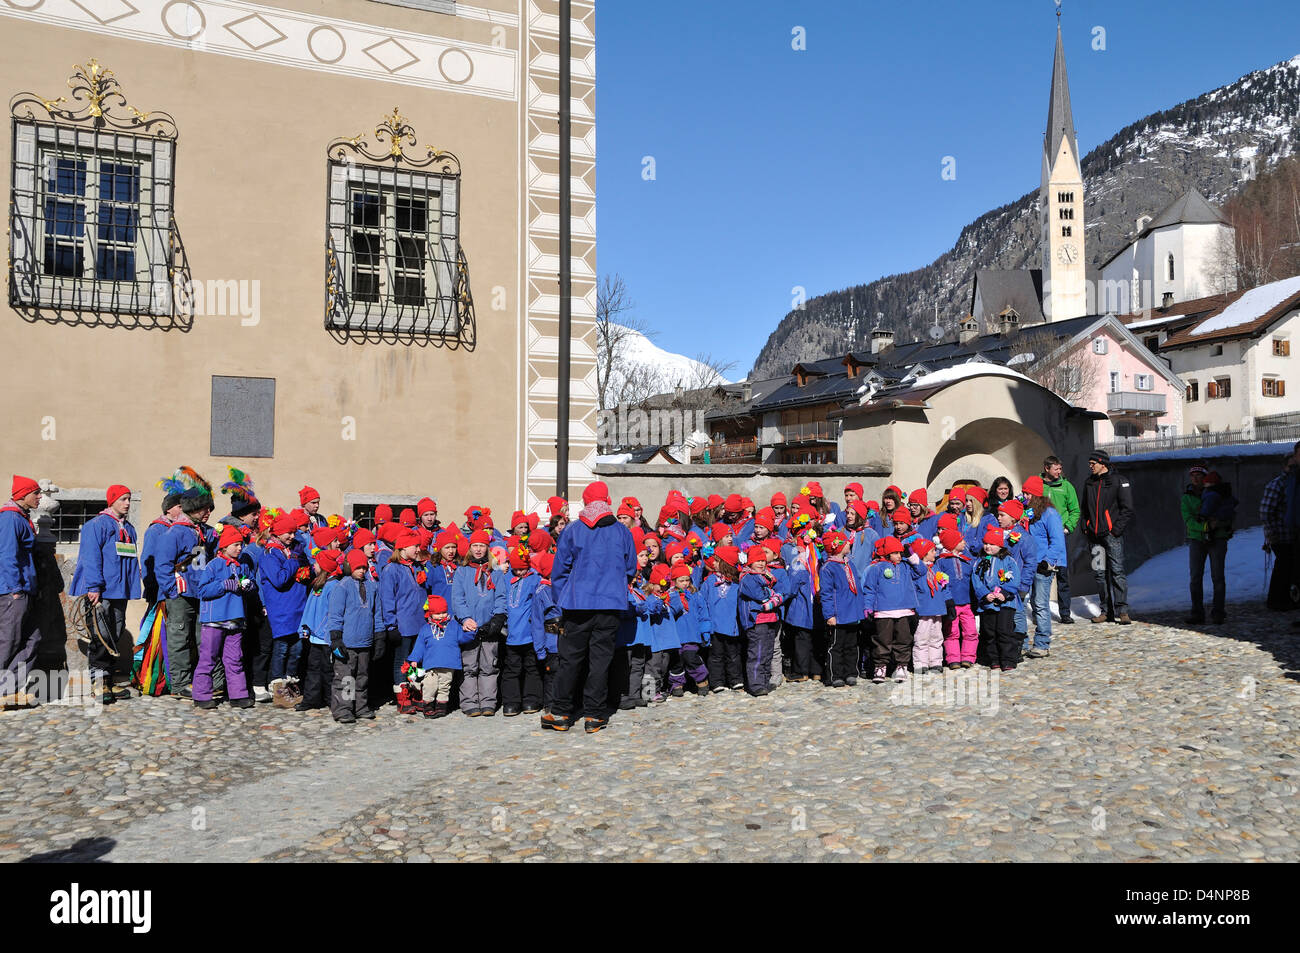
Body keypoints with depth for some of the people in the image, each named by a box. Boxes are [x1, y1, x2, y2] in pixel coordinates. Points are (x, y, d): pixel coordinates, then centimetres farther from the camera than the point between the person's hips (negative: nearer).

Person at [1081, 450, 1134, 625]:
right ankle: (1106, 610, 11)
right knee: (1099, 573, 5)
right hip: (1095, 535, 6)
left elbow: (1127, 508, -5)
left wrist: (1117, 529, -12)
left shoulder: (1118, 481, -2)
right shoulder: (1089, 483, 15)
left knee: (1117, 571, -9)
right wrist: (1085, 527, 11)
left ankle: (1122, 610, -6)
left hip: (1112, 534, -6)